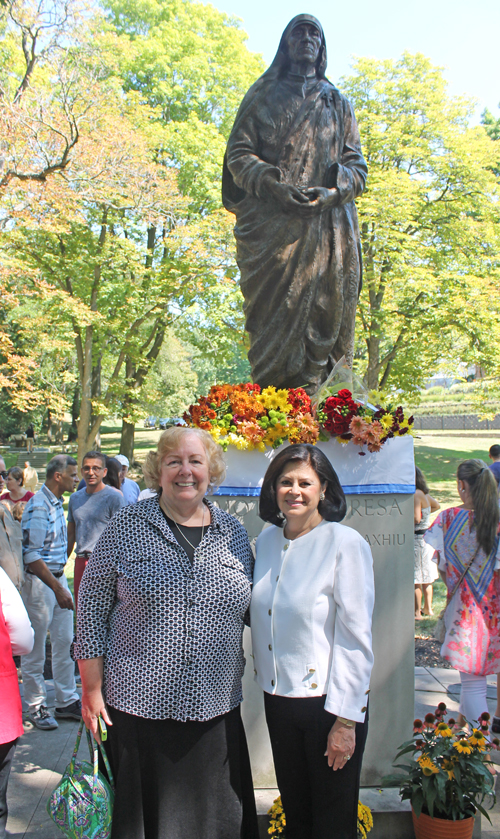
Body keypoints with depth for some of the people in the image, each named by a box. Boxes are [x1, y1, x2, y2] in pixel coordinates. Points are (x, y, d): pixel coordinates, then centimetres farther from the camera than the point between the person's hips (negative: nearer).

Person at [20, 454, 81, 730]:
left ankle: (67, 701, 24)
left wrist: (61, 584, 17)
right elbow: (32, 555, -22)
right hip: (39, 582, -9)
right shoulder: (38, 506, -19)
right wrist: (58, 589, -21)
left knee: (64, 642, 13)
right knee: (35, 649, 5)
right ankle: (36, 707, 18)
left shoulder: (56, 503, 9)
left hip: (58, 577, 9)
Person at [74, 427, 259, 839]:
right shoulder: (127, 526, -6)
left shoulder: (233, 531, 3)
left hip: (215, 711, 3)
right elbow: (92, 608, -3)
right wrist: (92, 691, -4)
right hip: (139, 707, -2)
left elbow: (251, 610, 12)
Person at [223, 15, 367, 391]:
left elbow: (357, 165, 15)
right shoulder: (263, 95, 20)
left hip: (328, 226, 2)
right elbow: (238, 153, 8)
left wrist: (333, 192, -7)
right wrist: (274, 184, -11)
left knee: (325, 312, -11)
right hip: (272, 226, -2)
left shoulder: (339, 103, 25)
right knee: (277, 312, -15)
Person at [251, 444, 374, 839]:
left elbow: (355, 639, -16)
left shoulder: (347, 544, -15)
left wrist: (345, 721, -16)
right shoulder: (267, 540, 3)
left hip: (328, 700, -5)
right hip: (277, 698, 5)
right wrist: (264, 681, 13)